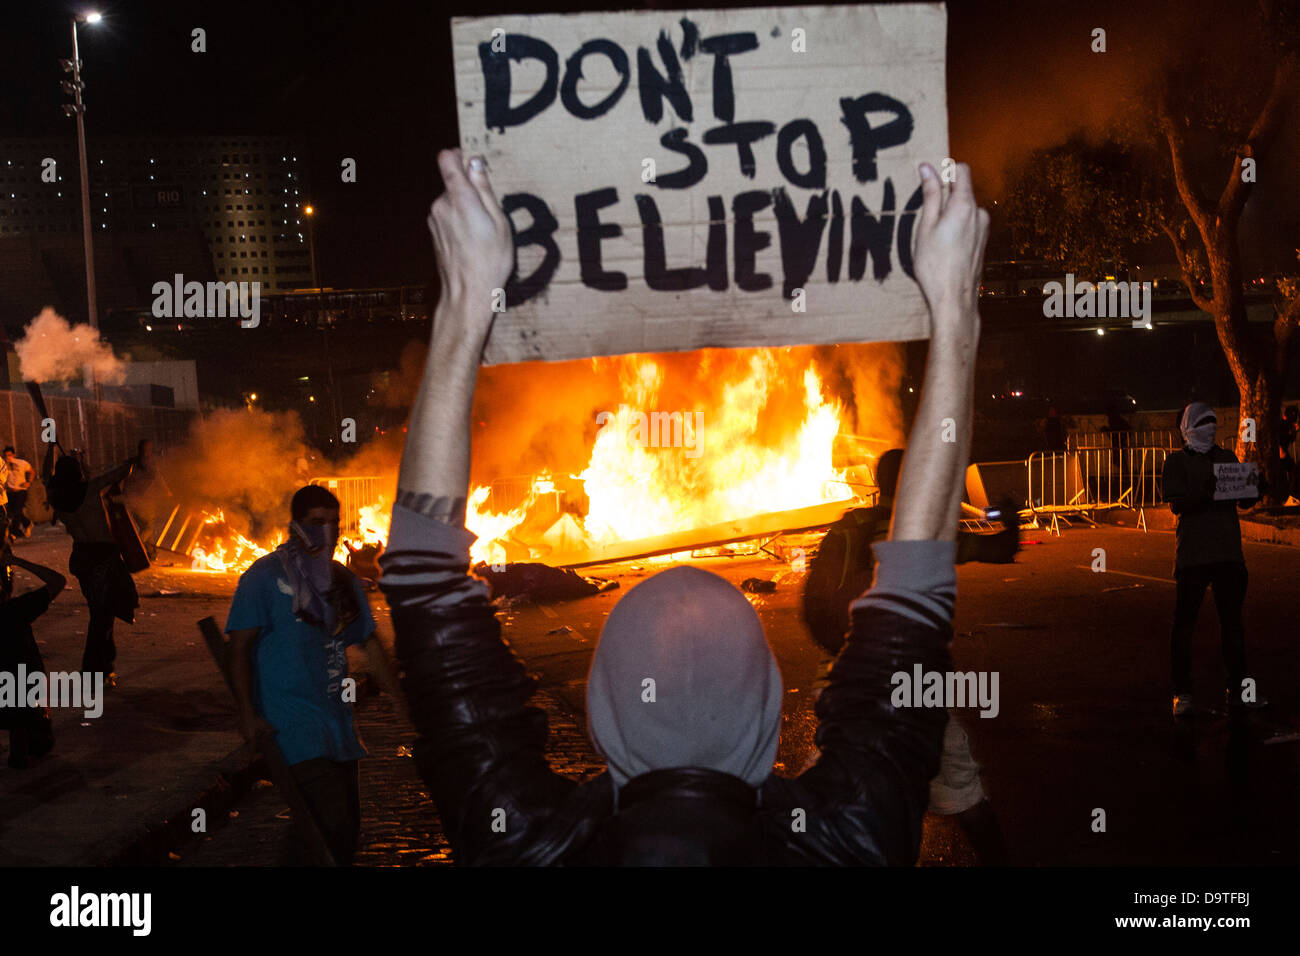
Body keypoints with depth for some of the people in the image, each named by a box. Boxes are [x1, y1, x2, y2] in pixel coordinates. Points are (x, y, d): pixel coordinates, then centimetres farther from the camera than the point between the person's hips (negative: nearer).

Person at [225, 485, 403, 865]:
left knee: (347, 829, 10)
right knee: (331, 820, -20)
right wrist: (247, 713, -16)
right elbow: (240, 647, -7)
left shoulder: (344, 580, 14)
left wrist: (403, 702, 13)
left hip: (338, 723, 7)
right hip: (293, 723, -7)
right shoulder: (265, 577, -5)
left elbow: (370, 645, 19)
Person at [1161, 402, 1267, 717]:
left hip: (1229, 552, 5)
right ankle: (1182, 693, 5)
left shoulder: (1227, 458, 16)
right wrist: (1204, 492, -28)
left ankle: (1237, 690, 17)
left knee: (1232, 620, 9)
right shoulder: (1176, 462, 2)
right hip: (1193, 554, -5)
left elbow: (1244, 502, 13)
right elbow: (1176, 504, -11)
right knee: (1184, 622, -2)